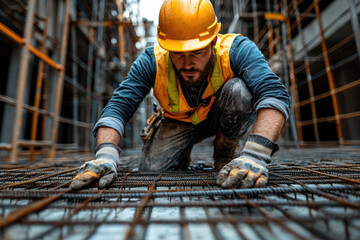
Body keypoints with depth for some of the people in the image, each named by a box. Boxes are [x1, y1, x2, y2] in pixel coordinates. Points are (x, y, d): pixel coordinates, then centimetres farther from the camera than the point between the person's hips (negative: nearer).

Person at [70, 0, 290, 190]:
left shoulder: (236, 50, -29)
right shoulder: (152, 61, -24)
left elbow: (274, 93, -40)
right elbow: (119, 106, -27)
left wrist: (255, 155, -54)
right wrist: (106, 154, -43)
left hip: (225, 117, 0)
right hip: (181, 122, 1)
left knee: (239, 90, -32)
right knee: (149, 170, -14)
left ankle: (225, 154, -6)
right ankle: (182, 157, 21)